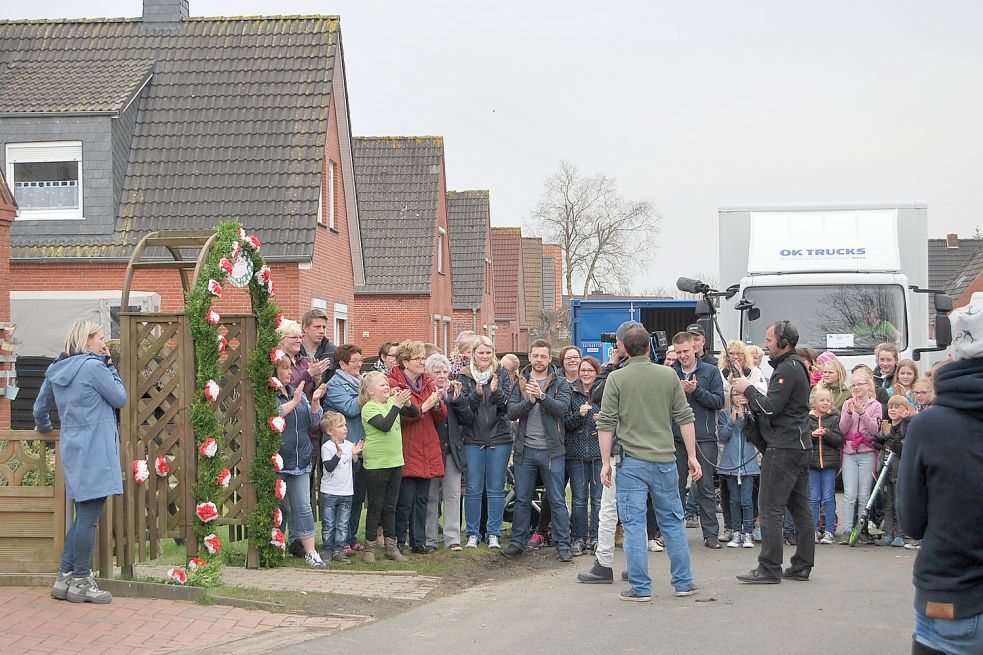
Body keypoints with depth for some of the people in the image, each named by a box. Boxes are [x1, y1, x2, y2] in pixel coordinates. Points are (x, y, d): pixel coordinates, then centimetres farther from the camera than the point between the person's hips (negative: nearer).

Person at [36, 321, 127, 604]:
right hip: (94, 450, -8)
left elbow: (40, 408, 21)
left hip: (72, 449, 9)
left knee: (82, 516, 15)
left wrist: (44, 427, 41)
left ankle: (64, 578, 15)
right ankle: (81, 582, 2)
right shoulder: (93, 366, -12)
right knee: (88, 519, -3)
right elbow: (120, 398, -5)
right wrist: (110, 366, 3)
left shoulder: (56, 371, 12)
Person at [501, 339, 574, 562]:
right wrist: (529, 401, -20)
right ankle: (518, 542, 19)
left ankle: (563, 545, 5)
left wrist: (542, 396, -30)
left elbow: (561, 408, -16)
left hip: (551, 450, -2)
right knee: (522, 500, 10)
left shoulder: (560, 383, 1)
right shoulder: (521, 383, 7)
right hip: (525, 449, 2)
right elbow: (511, 412, -3)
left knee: (557, 500, 1)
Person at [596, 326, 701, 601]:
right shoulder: (668, 375, 3)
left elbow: (606, 423, -5)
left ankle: (640, 588, 1)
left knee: (634, 524, 1)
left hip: (632, 461, -3)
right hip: (665, 460, 3)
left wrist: (606, 462, 1)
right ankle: (683, 582, 18)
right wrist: (692, 456, 11)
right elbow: (685, 418, 5)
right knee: (673, 521, 13)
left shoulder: (616, 378, -4)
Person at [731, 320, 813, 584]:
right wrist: (751, 394, 4)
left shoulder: (787, 369, -15)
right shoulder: (797, 366, 18)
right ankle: (801, 566, 14)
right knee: (800, 507, 11)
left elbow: (771, 408, -20)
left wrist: (748, 389, -7)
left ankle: (769, 569, -8)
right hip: (801, 445, 11)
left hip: (784, 448, -11)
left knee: (770, 508, -8)